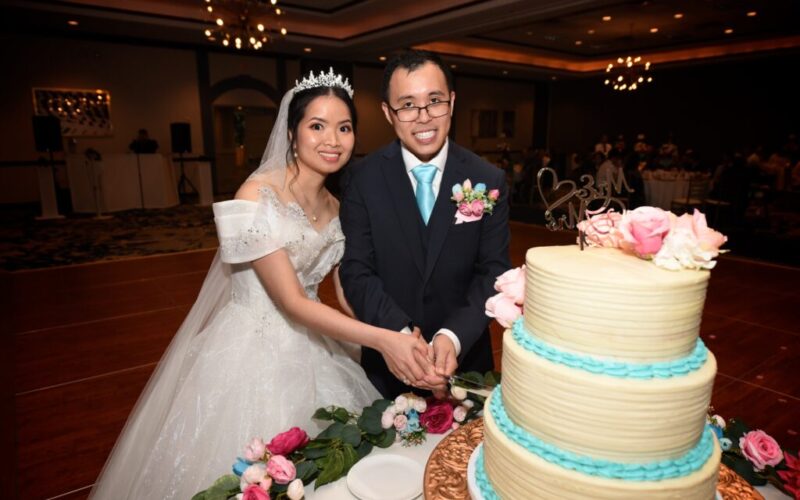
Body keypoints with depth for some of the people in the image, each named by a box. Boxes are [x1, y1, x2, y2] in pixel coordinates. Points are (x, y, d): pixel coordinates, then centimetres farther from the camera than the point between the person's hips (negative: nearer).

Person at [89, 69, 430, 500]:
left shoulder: (336, 207, 2)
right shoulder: (258, 196, -19)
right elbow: (292, 302, -22)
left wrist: (397, 339, -6)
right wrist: (382, 339, -30)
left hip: (308, 347, 7)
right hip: (253, 350, -6)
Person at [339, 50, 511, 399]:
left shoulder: (488, 181, -8)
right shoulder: (364, 179, -10)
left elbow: (493, 271, -10)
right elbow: (356, 271, -12)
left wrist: (453, 337, -26)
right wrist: (402, 336, -27)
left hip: (464, 355, 1)